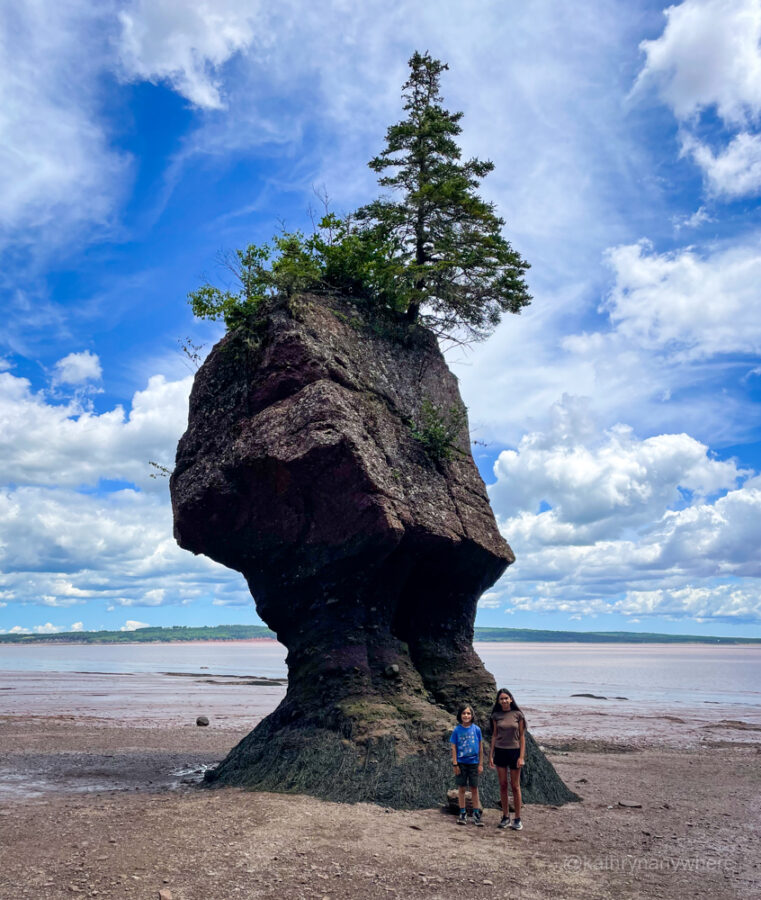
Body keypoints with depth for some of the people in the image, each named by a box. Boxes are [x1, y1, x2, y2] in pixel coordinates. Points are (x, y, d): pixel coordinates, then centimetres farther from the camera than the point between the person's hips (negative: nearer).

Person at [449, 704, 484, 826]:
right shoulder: (457, 730, -5)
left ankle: (476, 814, 15)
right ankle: (463, 813, 18)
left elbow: (480, 747, 3)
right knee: (461, 788, 6)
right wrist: (455, 764, -6)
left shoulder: (476, 729, -3)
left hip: (473, 762, 0)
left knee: (474, 788, 6)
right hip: (461, 763, 0)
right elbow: (454, 748, -1)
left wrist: (480, 764, 3)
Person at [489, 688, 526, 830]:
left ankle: (517, 819, 12)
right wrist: (491, 755, 4)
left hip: (514, 751, -2)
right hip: (500, 751, 3)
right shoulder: (496, 716, 2)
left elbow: (522, 736, -3)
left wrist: (521, 756, -8)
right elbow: (494, 736, 7)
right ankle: (505, 817, 18)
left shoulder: (518, 714, -5)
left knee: (515, 786, 3)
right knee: (502, 785, 7)